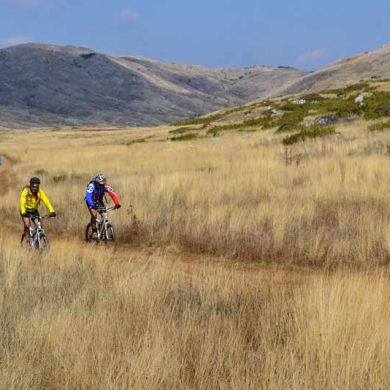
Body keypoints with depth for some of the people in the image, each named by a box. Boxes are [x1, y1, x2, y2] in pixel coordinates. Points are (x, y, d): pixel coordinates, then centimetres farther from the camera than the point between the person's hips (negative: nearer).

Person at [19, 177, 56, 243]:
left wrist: (52, 211, -43)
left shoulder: (40, 192, -19)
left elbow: (46, 201, -28)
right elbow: (22, 202, -37)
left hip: (34, 210, 3)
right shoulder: (25, 191, -27)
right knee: (27, 226, -22)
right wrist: (23, 212, -54)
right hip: (25, 210, -3)